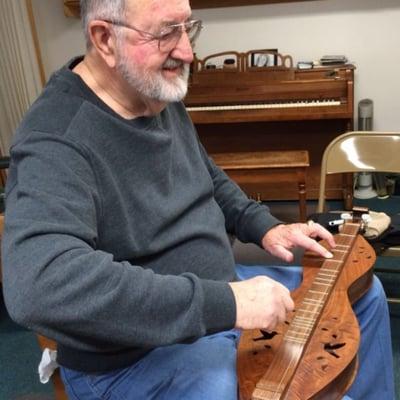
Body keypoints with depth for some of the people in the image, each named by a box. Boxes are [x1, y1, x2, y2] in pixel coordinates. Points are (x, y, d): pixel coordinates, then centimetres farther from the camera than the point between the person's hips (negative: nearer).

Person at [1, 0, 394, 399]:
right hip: (132, 355, -8)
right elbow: (38, 284, -43)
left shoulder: (161, 94, 1)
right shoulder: (56, 142, -27)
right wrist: (225, 303, -39)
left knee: (364, 293, 14)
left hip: (215, 292, 8)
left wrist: (264, 227, 1)